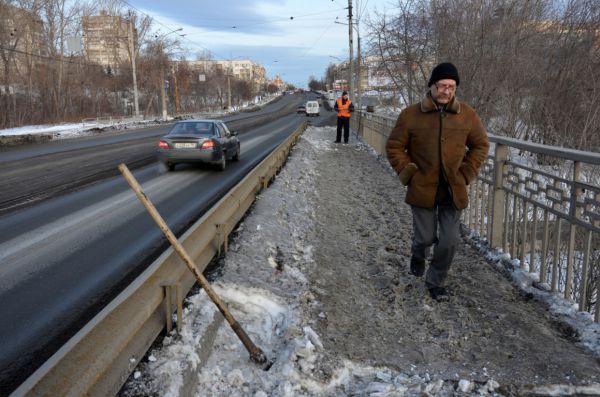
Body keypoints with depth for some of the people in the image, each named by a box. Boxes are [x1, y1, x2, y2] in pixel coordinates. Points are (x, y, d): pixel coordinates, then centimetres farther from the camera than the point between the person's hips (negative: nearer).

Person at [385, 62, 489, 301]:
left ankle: (436, 282, 26)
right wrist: (408, 173, -6)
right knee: (425, 237, 7)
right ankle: (418, 254, 45)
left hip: (454, 190, 2)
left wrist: (467, 174, 2)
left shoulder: (467, 115, -1)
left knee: (449, 241, 3)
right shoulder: (411, 115, -6)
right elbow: (394, 147, 2)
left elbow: (481, 145, 11)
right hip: (423, 189, -2)